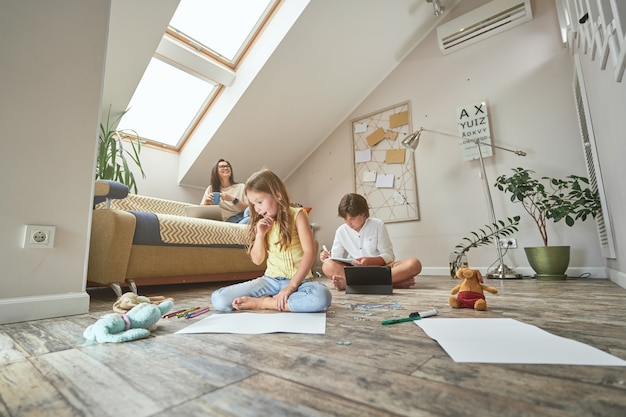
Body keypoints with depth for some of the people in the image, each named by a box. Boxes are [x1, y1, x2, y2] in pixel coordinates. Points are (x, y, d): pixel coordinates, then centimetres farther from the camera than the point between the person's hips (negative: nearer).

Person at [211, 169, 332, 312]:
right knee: (218, 299, -14)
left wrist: (292, 286, -20)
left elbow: (309, 252, -13)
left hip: (298, 280, -2)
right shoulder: (262, 223, 9)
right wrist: (260, 234, -9)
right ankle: (274, 299, -9)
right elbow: (257, 260, 7)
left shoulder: (297, 214, -5)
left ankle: (263, 303, -18)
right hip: (270, 279, 3)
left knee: (322, 296, -38)